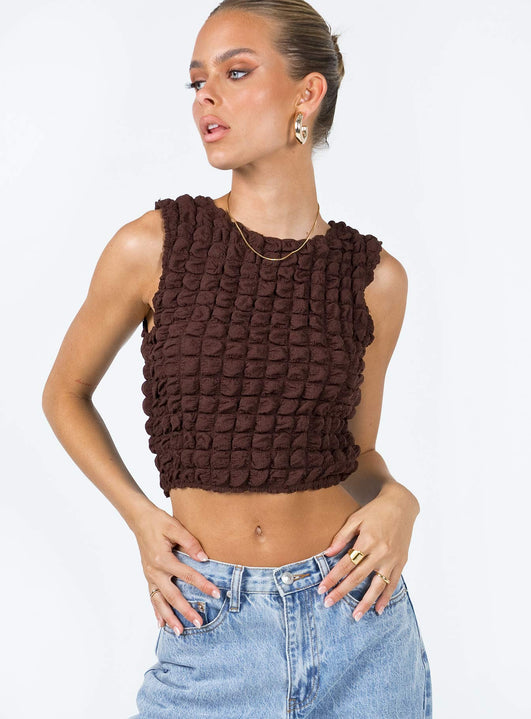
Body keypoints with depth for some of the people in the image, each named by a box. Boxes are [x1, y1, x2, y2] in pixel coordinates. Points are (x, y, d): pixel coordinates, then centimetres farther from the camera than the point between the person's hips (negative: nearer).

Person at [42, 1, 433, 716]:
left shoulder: (374, 276, -2)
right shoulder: (154, 246, -7)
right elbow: (65, 394, 7)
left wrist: (395, 501, -10)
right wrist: (140, 516, -5)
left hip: (358, 623, 2)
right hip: (211, 624, -2)